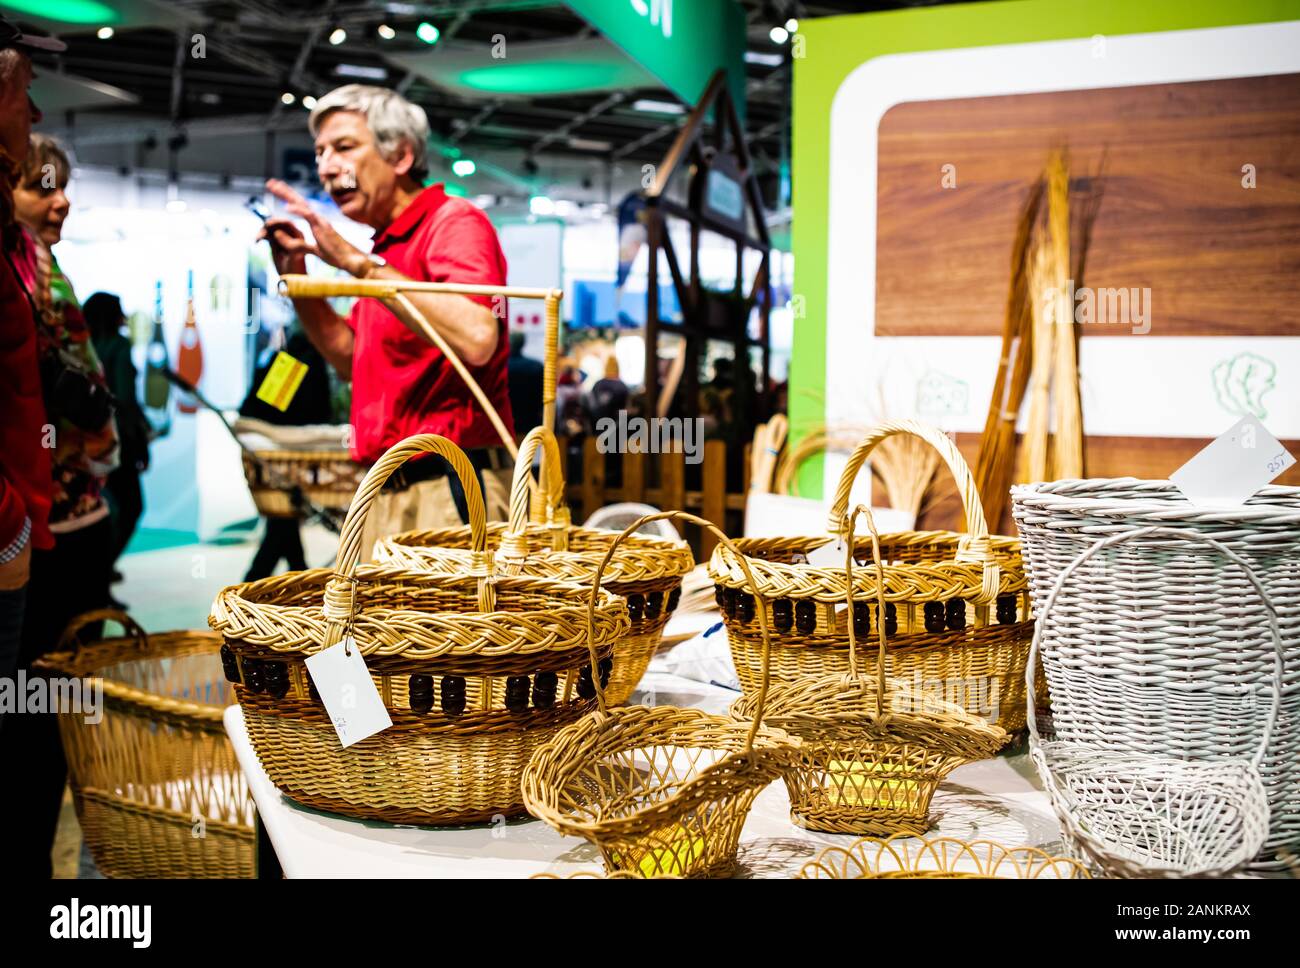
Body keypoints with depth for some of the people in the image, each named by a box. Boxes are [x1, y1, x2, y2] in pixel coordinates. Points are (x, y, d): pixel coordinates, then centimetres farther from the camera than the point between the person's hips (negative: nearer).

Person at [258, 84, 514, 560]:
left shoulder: (455, 222, -10)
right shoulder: (386, 247, 15)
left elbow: (476, 339, -30)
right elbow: (354, 360, 26)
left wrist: (355, 261, -24)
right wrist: (297, 279, 12)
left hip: (450, 490, -9)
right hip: (388, 493, 9)